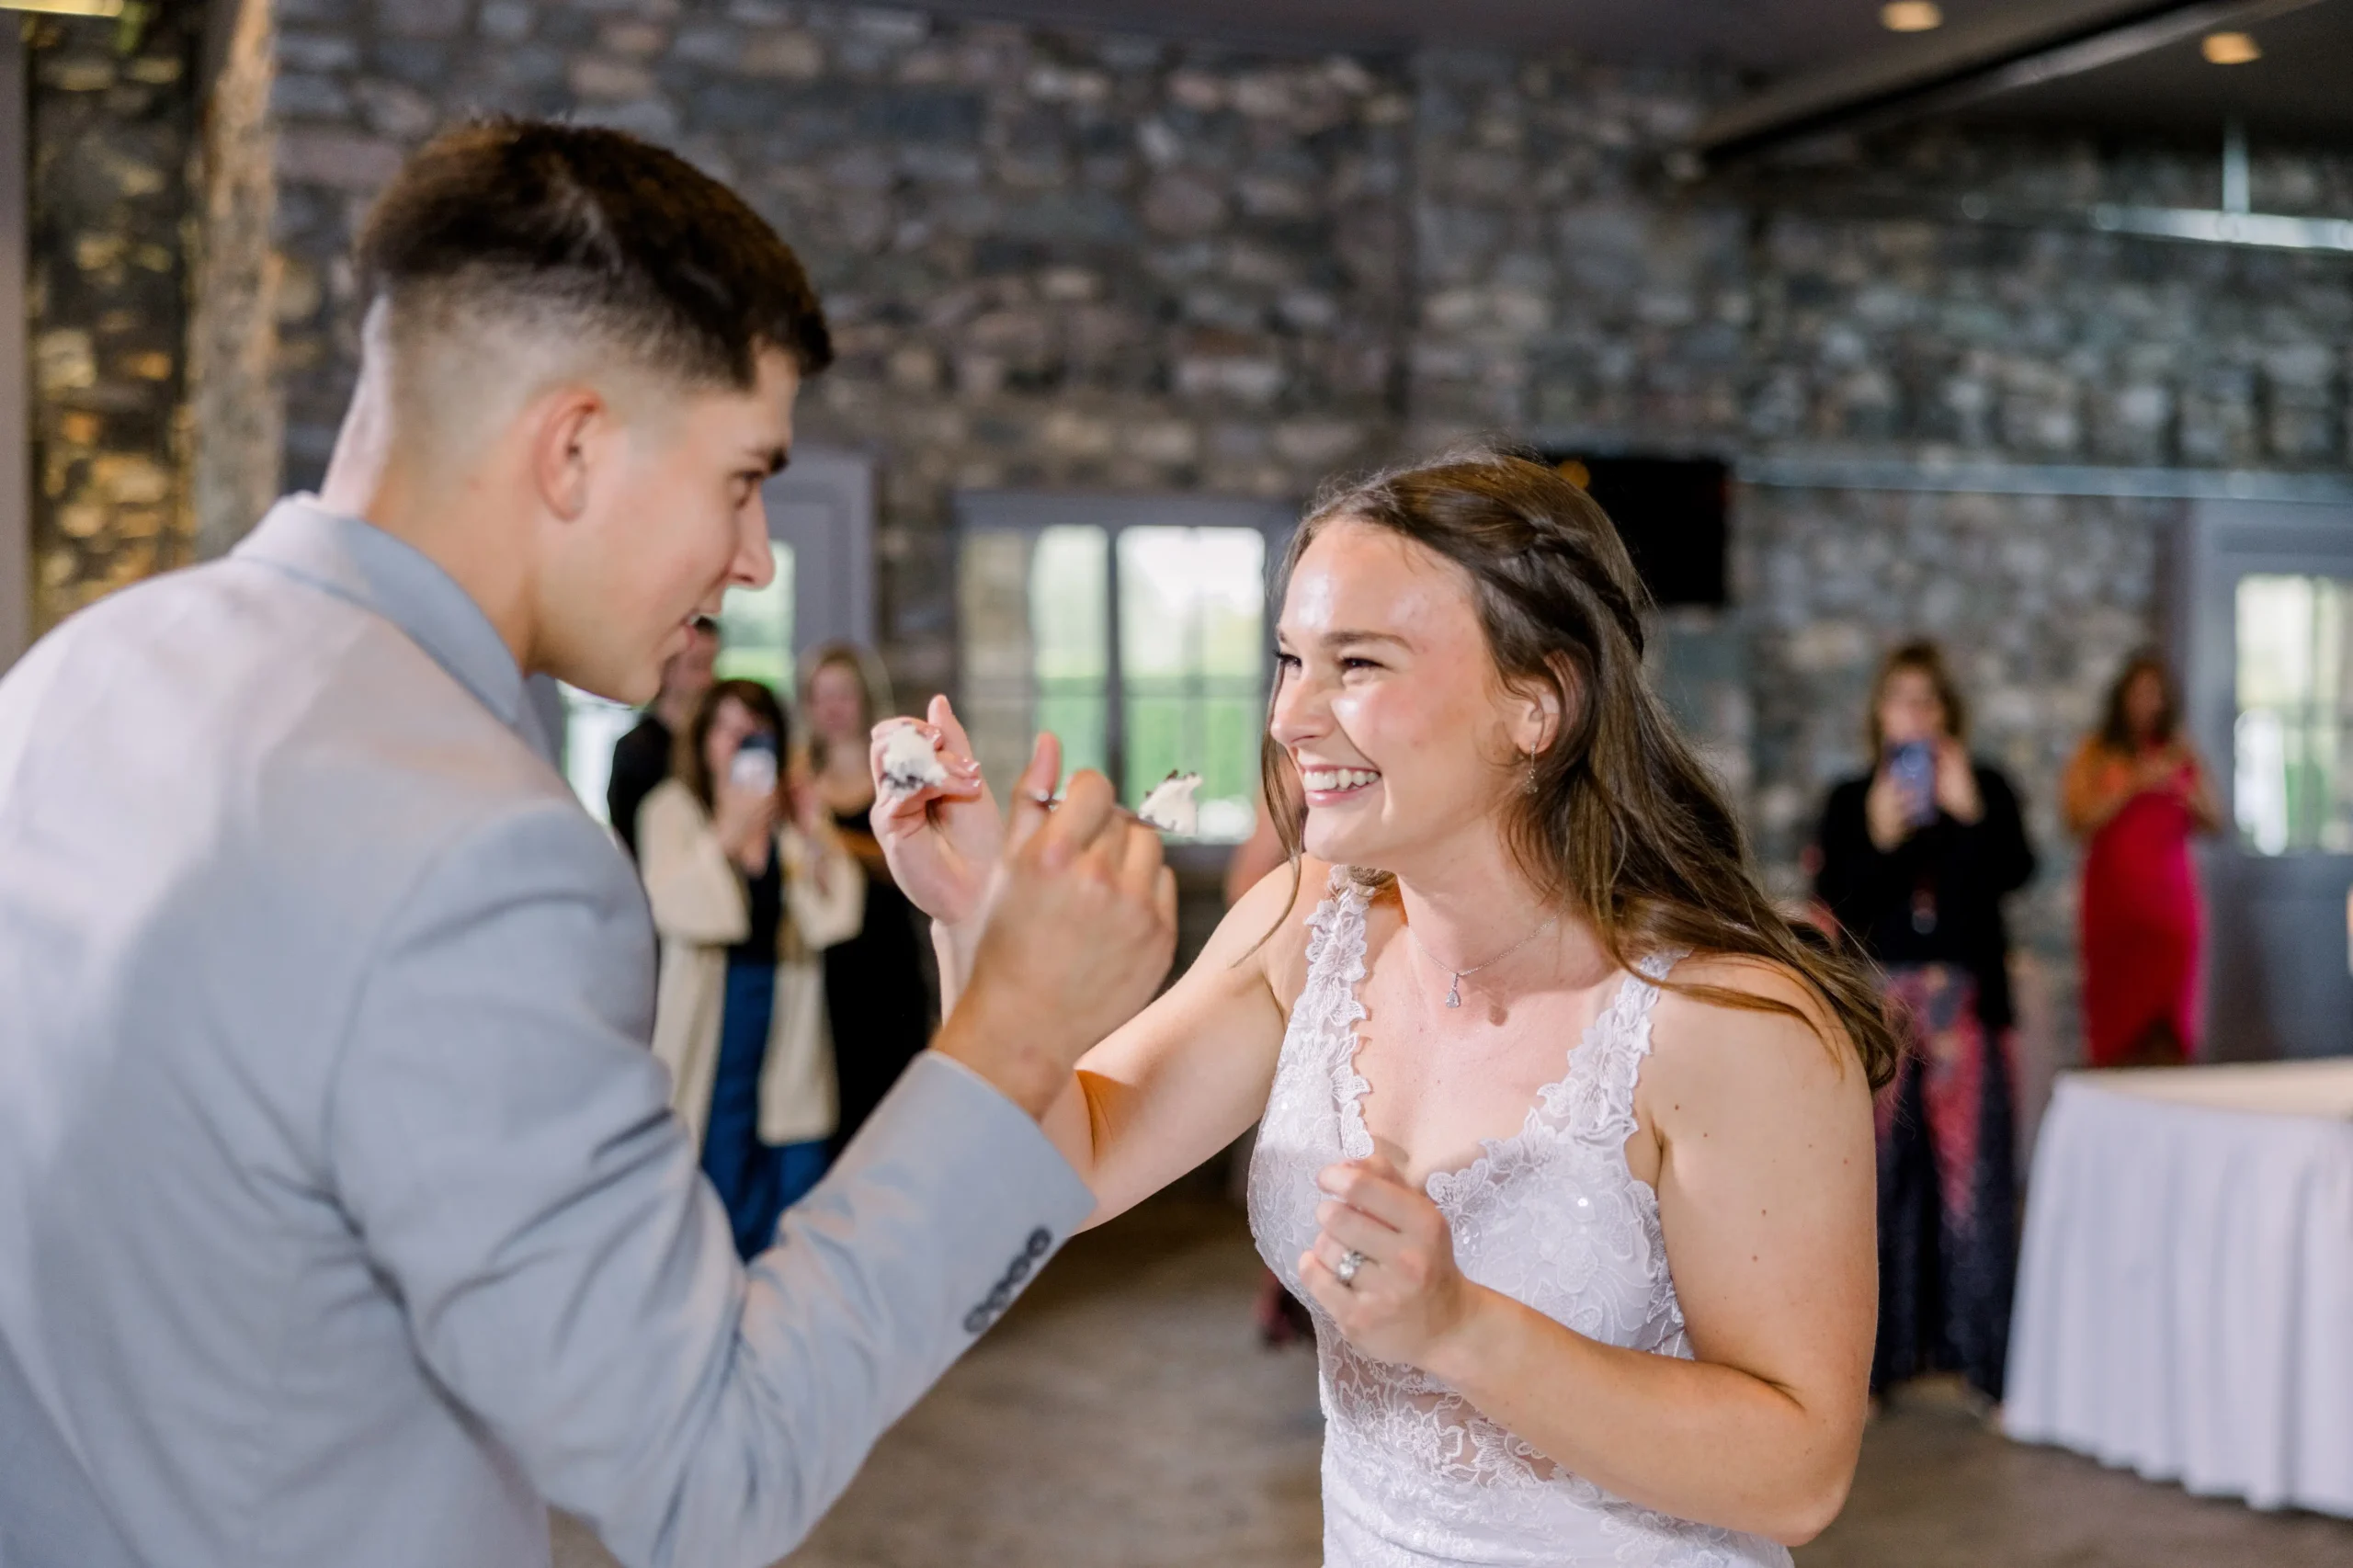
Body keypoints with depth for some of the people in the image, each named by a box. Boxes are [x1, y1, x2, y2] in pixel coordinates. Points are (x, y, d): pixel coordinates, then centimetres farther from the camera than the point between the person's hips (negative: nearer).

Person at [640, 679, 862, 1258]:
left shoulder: (792, 809, 8)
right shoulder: (673, 808, 0)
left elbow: (839, 913, 0)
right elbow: (673, 907, -14)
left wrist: (817, 836, -15)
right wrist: (726, 835, -26)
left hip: (788, 1009, 3)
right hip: (711, 1010, -3)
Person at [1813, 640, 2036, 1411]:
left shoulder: (1986, 789, 9)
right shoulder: (1851, 801, 9)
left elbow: (2014, 874, -5)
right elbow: (1835, 901, -1)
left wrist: (1971, 816, -18)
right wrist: (1878, 839, -14)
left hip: (1966, 1000, 0)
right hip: (1880, 1000, 0)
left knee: (1973, 1168, -4)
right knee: (1882, 1175, -1)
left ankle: (1982, 1352, 4)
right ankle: (1876, 1354, 8)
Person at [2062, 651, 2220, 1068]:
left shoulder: (2182, 755, 11)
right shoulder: (2095, 753, 4)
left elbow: (2215, 823, 12)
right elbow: (2078, 821, -7)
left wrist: (2186, 795, -8)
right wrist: (2133, 786, -14)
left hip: (2170, 896, 2)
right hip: (2114, 896, -2)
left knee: (2168, 1014, -6)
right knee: (2116, 1011, -7)